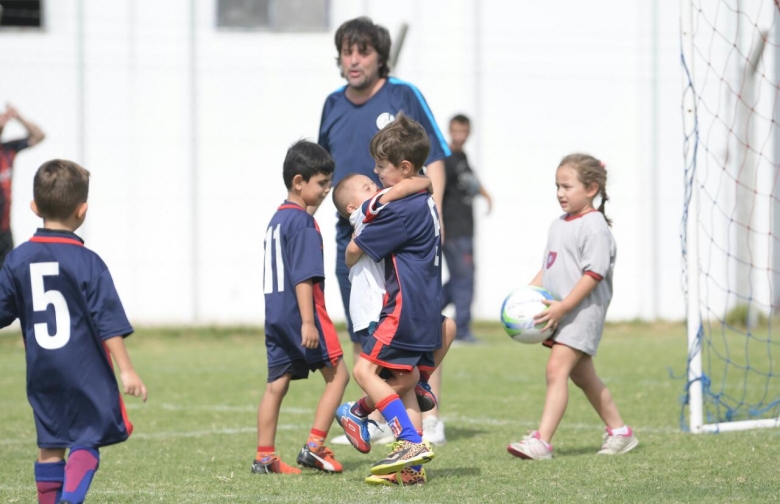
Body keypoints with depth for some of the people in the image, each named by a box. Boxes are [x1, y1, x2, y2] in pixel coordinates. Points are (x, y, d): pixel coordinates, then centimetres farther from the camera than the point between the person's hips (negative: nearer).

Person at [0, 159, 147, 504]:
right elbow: (108, 322, -13)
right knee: (87, 440, 1)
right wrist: (126, 371, -10)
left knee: (49, 444, 12)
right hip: (85, 370, -4)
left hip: (41, 372, 4)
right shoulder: (87, 263, -11)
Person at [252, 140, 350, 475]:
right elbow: (303, 276, -19)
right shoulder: (302, 222, -13)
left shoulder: (276, 220, 16)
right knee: (337, 374, 2)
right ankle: (315, 446, -4)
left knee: (277, 383, 8)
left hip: (275, 311, 9)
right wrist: (308, 322, -22)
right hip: (301, 310, -9)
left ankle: (264, 457, 6)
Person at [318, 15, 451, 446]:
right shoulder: (334, 105, 9)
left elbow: (434, 159, -4)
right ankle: (375, 421, 17)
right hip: (351, 235, 5)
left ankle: (430, 421, -4)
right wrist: (305, 213, 17)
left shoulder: (404, 96, -5)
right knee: (363, 336, 8)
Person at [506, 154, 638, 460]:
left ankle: (542, 441, -24)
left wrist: (563, 306, -25)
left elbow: (593, 274, -20)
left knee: (557, 369, -19)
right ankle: (619, 431, 30)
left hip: (582, 311, -10)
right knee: (582, 376, 17)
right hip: (559, 312, 10)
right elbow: (548, 268, 22)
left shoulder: (594, 227, -13)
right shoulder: (558, 226, 15)